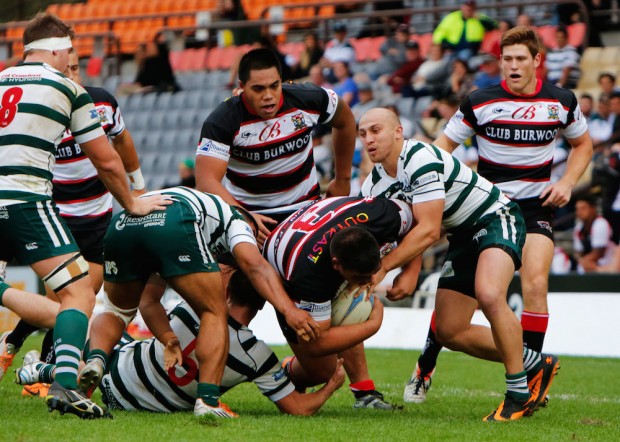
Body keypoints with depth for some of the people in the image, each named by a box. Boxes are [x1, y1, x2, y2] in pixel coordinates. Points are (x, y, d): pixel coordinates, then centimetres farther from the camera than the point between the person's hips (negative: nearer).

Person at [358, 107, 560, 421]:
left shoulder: (421, 159, -26)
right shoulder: (373, 186, 1)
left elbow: (428, 231, -29)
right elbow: (409, 232, 6)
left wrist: (382, 267, -28)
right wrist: (409, 274, -14)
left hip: (496, 218, -9)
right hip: (462, 238, 9)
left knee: (489, 295, -35)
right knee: (449, 332, 4)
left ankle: (520, 394, -24)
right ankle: (536, 365, 20)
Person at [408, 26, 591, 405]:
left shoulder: (562, 101, 0)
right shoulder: (480, 102, -6)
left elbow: (583, 144, 17)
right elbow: (442, 147, 2)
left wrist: (567, 182, 0)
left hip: (536, 206, 0)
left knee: (535, 283, -19)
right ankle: (424, 369, 17)